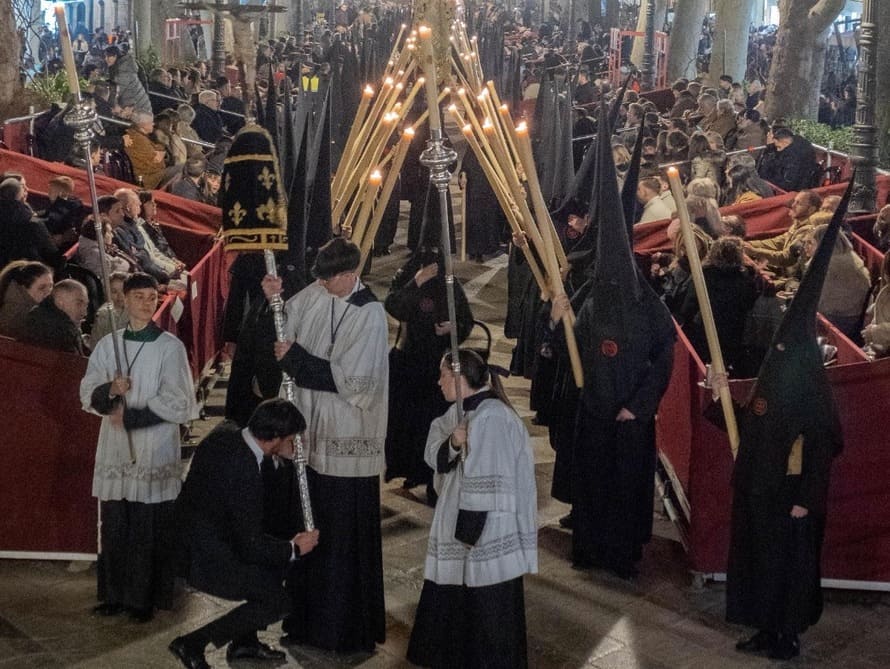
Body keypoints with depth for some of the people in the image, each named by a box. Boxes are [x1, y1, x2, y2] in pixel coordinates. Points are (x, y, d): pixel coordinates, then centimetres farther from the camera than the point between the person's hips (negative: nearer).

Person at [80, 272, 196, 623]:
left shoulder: (170, 347, -4)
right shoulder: (108, 344, 8)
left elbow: (177, 404, -7)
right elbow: (88, 394, 9)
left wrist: (130, 416, -10)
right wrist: (110, 391, -13)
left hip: (155, 451, -3)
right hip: (115, 449, 4)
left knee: (150, 530, -1)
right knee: (114, 526, 7)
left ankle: (145, 599, 11)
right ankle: (115, 594, 20)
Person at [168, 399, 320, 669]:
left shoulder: (225, 432, -6)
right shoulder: (245, 472, -31)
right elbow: (251, 547, -21)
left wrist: (279, 455, 4)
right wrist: (295, 549, -5)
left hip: (191, 534, 10)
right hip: (206, 561, -9)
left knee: (278, 561, 17)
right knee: (275, 601, -3)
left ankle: (244, 641, 26)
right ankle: (193, 643, 3)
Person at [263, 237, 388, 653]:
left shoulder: (370, 315, -15)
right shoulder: (315, 296, 3)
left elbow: (351, 380, -20)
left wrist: (295, 358, -17)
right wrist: (273, 301, -7)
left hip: (347, 443, -6)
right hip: (313, 433, 6)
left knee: (345, 538, 4)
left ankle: (349, 629, 19)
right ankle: (310, 619, 30)